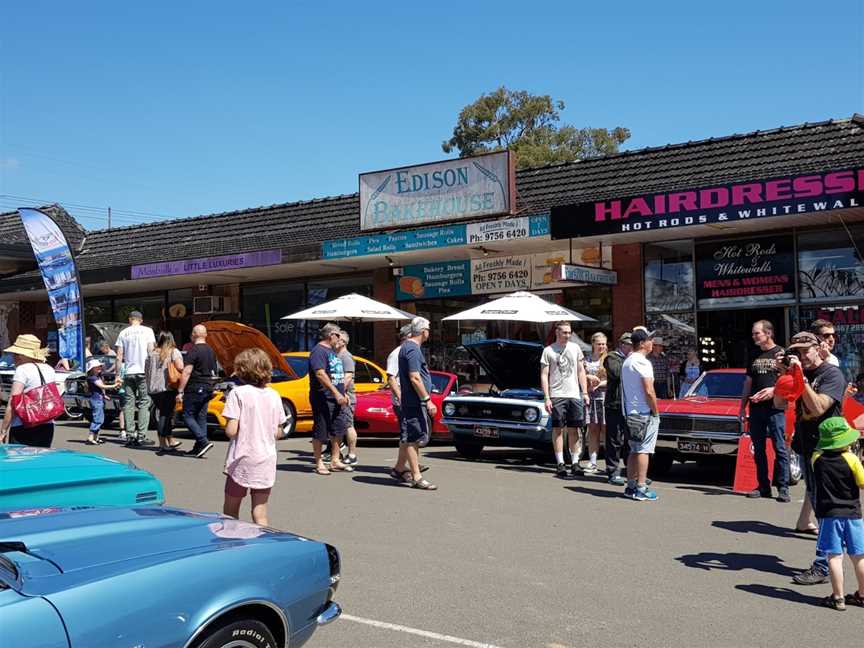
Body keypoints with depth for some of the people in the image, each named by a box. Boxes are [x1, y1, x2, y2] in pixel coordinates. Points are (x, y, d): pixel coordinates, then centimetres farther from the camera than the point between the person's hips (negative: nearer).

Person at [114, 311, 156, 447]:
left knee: (128, 404, 6)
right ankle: (141, 436, -6)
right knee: (144, 403, 1)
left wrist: (117, 374, 10)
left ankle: (130, 436, 4)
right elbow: (151, 351, -3)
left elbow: (119, 356, 5)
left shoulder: (123, 333, 7)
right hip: (143, 371, -2)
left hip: (128, 372, 2)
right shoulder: (148, 331, 2)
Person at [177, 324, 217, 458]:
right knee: (201, 418, 10)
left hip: (195, 388, -8)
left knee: (188, 416, -2)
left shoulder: (193, 351, -13)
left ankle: (204, 442, -15)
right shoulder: (211, 351, 13)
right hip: (207, 389, 8)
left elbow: (186, 372, -18)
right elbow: (215, 372, 21)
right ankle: (199, 448, 10)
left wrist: (180, 391, -17)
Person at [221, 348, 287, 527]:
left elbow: (231, 431, -15)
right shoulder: (274, 396, 4)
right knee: (260, 515, 7)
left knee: (230, 514, 12)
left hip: (242, 460, -4)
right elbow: (278, 433, 7)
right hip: (267, 462, 4)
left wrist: (226, 428, 6)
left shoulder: (238, 393, -9)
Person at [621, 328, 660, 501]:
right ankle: (641, 489, -5)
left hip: (630, 412, 9)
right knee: (644, 450, -6)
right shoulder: (642, 362, -15)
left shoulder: (626, 362, 14)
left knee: (634, 450, 14)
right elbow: (649, 392, -20)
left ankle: (631, 486, 17)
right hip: (644, 413, -9)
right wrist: (656, 412, -10)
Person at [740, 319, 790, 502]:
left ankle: (783, 488, -1)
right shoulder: (753, 356, 16)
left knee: (780, 448, -5)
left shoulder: (781, 354, 0)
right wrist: (742, 406, 14)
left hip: (775, 408, -5)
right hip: (756, 409, 6)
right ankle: (763, 486, 13)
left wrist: (773, 390, -20)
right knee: (758, 449, 7)